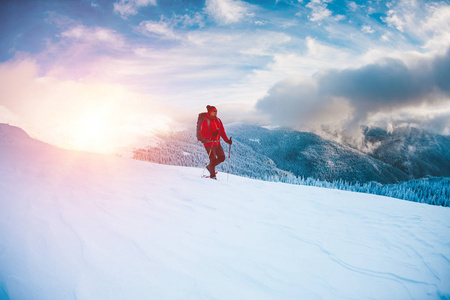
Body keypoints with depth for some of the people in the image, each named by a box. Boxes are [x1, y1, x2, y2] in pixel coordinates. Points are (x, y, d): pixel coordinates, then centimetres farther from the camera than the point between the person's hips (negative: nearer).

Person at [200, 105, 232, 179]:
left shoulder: (218, 120, 10)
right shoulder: (205, 121, -10)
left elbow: (222, 131, 14)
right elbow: (203, 134, -16)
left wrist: (227, 140, 4)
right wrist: (212, 133, -31)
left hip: (217, 143, 7)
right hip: (209, 143, -7)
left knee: (222, 158, 3)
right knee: (213, 159, -10)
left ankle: (210, 166, 24)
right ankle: (212, 175, 8)